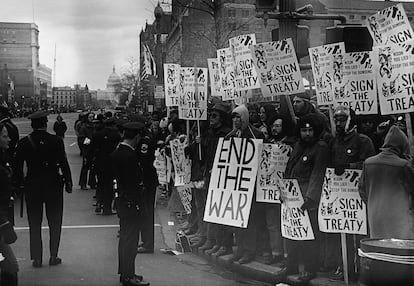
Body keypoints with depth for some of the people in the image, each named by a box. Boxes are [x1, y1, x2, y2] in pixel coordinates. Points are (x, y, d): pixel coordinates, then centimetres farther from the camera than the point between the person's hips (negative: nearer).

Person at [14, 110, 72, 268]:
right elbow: (64, 164, -9)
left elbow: (17, 166, -1)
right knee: (55, 223, 11)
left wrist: (20, 184, 10)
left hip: (32, 186, 1)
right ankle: (53, 256, 15)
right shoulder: (56, 141, -11)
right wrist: (68, 183, 1)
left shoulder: (24, 142, -5)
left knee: (34, 224, 11)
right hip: (53, 185, -1)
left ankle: (37, 258, 14)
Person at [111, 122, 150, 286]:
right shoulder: (131, 156, -22)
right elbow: (136, 182, -23)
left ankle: (124, 272, 30)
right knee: (130, 240, 0)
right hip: (132, 203, -9)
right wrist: (140, 205, -17)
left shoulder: (115, 154, 6)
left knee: (125, 238, 18)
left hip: (121, 202, 9)